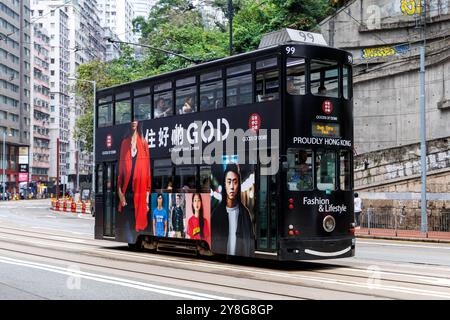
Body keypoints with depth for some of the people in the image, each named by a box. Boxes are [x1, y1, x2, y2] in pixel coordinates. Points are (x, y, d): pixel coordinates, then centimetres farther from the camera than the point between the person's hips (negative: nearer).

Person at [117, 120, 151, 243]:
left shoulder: (143, 142, 6)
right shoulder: (124, 143, 10)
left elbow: (147, 170, 3)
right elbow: (120, 169, 7)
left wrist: (147, 194, -3)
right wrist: (120, 191, -3)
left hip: (139, 192, -1)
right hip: (127, 191, 1)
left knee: (138, 223, 1)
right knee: (128, 225, -3)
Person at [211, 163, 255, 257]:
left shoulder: (245, 213, 6)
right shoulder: (217, 213, 5)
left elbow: (250, 246, 6)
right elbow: (213, 244, 7)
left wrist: (251, 257, -5)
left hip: (241, 259, 0)